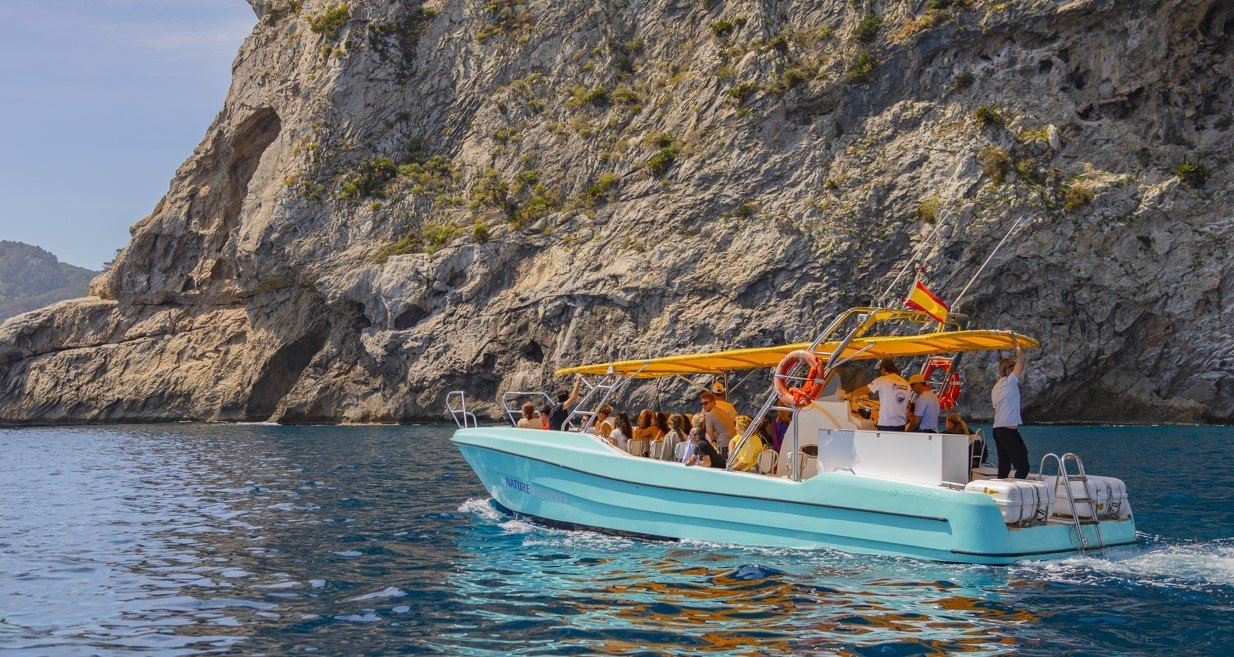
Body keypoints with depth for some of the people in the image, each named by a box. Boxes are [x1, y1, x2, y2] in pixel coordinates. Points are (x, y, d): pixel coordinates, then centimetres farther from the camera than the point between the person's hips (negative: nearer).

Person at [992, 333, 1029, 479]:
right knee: (1023, 467, -9)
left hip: (997, 429, 9)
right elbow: (1021, 357, -9)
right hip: (1009, 430, -9)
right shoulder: (1009, 382, -7)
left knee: (1004, 467, 8)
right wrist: (1014, 340, 1)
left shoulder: (996, 388, 20)